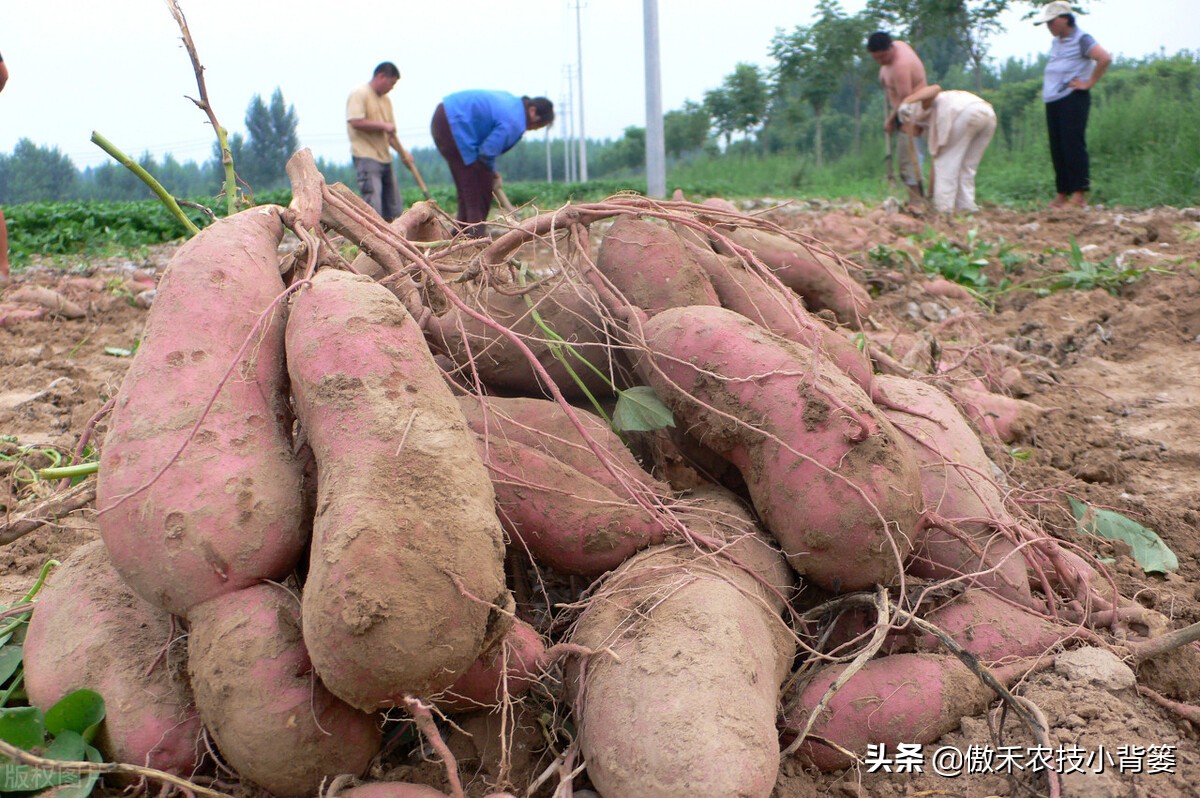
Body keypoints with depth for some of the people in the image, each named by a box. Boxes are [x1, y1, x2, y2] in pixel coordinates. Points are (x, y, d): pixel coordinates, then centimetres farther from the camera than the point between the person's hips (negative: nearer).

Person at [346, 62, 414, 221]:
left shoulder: (386, 100, 20)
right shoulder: (359, 94, -5)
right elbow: (355, 122, -19)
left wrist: (402, 152, 6)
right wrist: (383, 125, -12)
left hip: (385, 159, 9)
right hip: (366, 157, -8)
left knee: (394, 209, 9)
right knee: (373, 208, -16)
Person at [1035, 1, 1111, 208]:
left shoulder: (1081, 39, -5)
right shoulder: (1055, 43, 19)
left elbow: (1105, 58, -17)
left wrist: (1089, 83, -15)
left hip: (1073, 99, -8)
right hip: (1052, 100, 8)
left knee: (1073, 145, -12)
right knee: (1057, 149, 5)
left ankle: (1079, 193, -13)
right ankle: (1062, 194, 9)